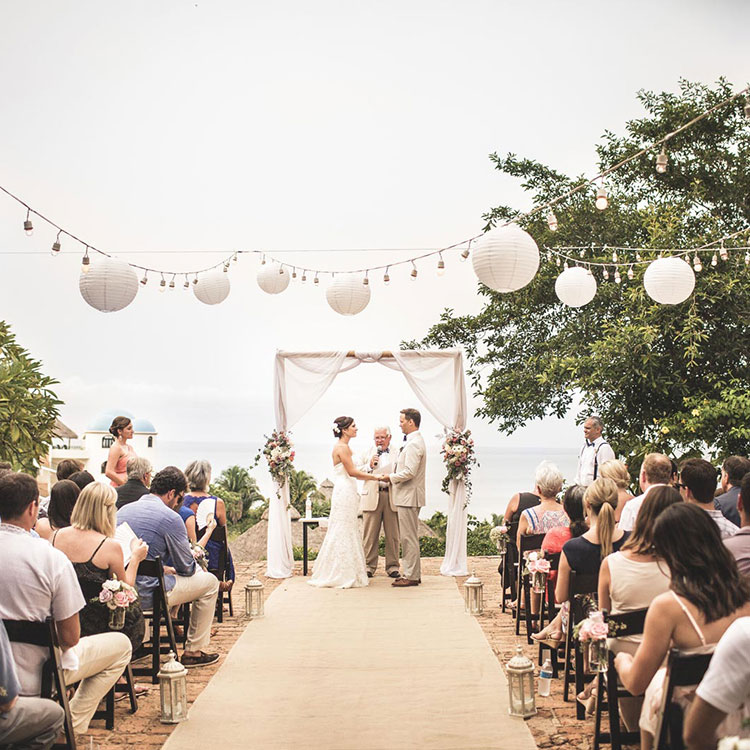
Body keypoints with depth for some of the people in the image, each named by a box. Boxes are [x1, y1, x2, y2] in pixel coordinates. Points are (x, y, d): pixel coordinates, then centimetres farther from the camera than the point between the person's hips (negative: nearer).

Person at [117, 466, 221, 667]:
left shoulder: (123, 510, 9)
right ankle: (193, 651, 15)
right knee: (209, 582, 11)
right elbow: (187, 568, -5)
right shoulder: (170, 518, -13)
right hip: (147, 595, -8)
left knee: (170, 576, 35)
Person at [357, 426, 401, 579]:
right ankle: (369, 566, 8)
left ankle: (392, 567, 11)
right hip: (372, 496, 0)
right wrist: (369, 466, -7)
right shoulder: (367, 452, 12)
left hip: (392, 496, 0)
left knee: (393, 535, 3)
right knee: (370, 535, 1)